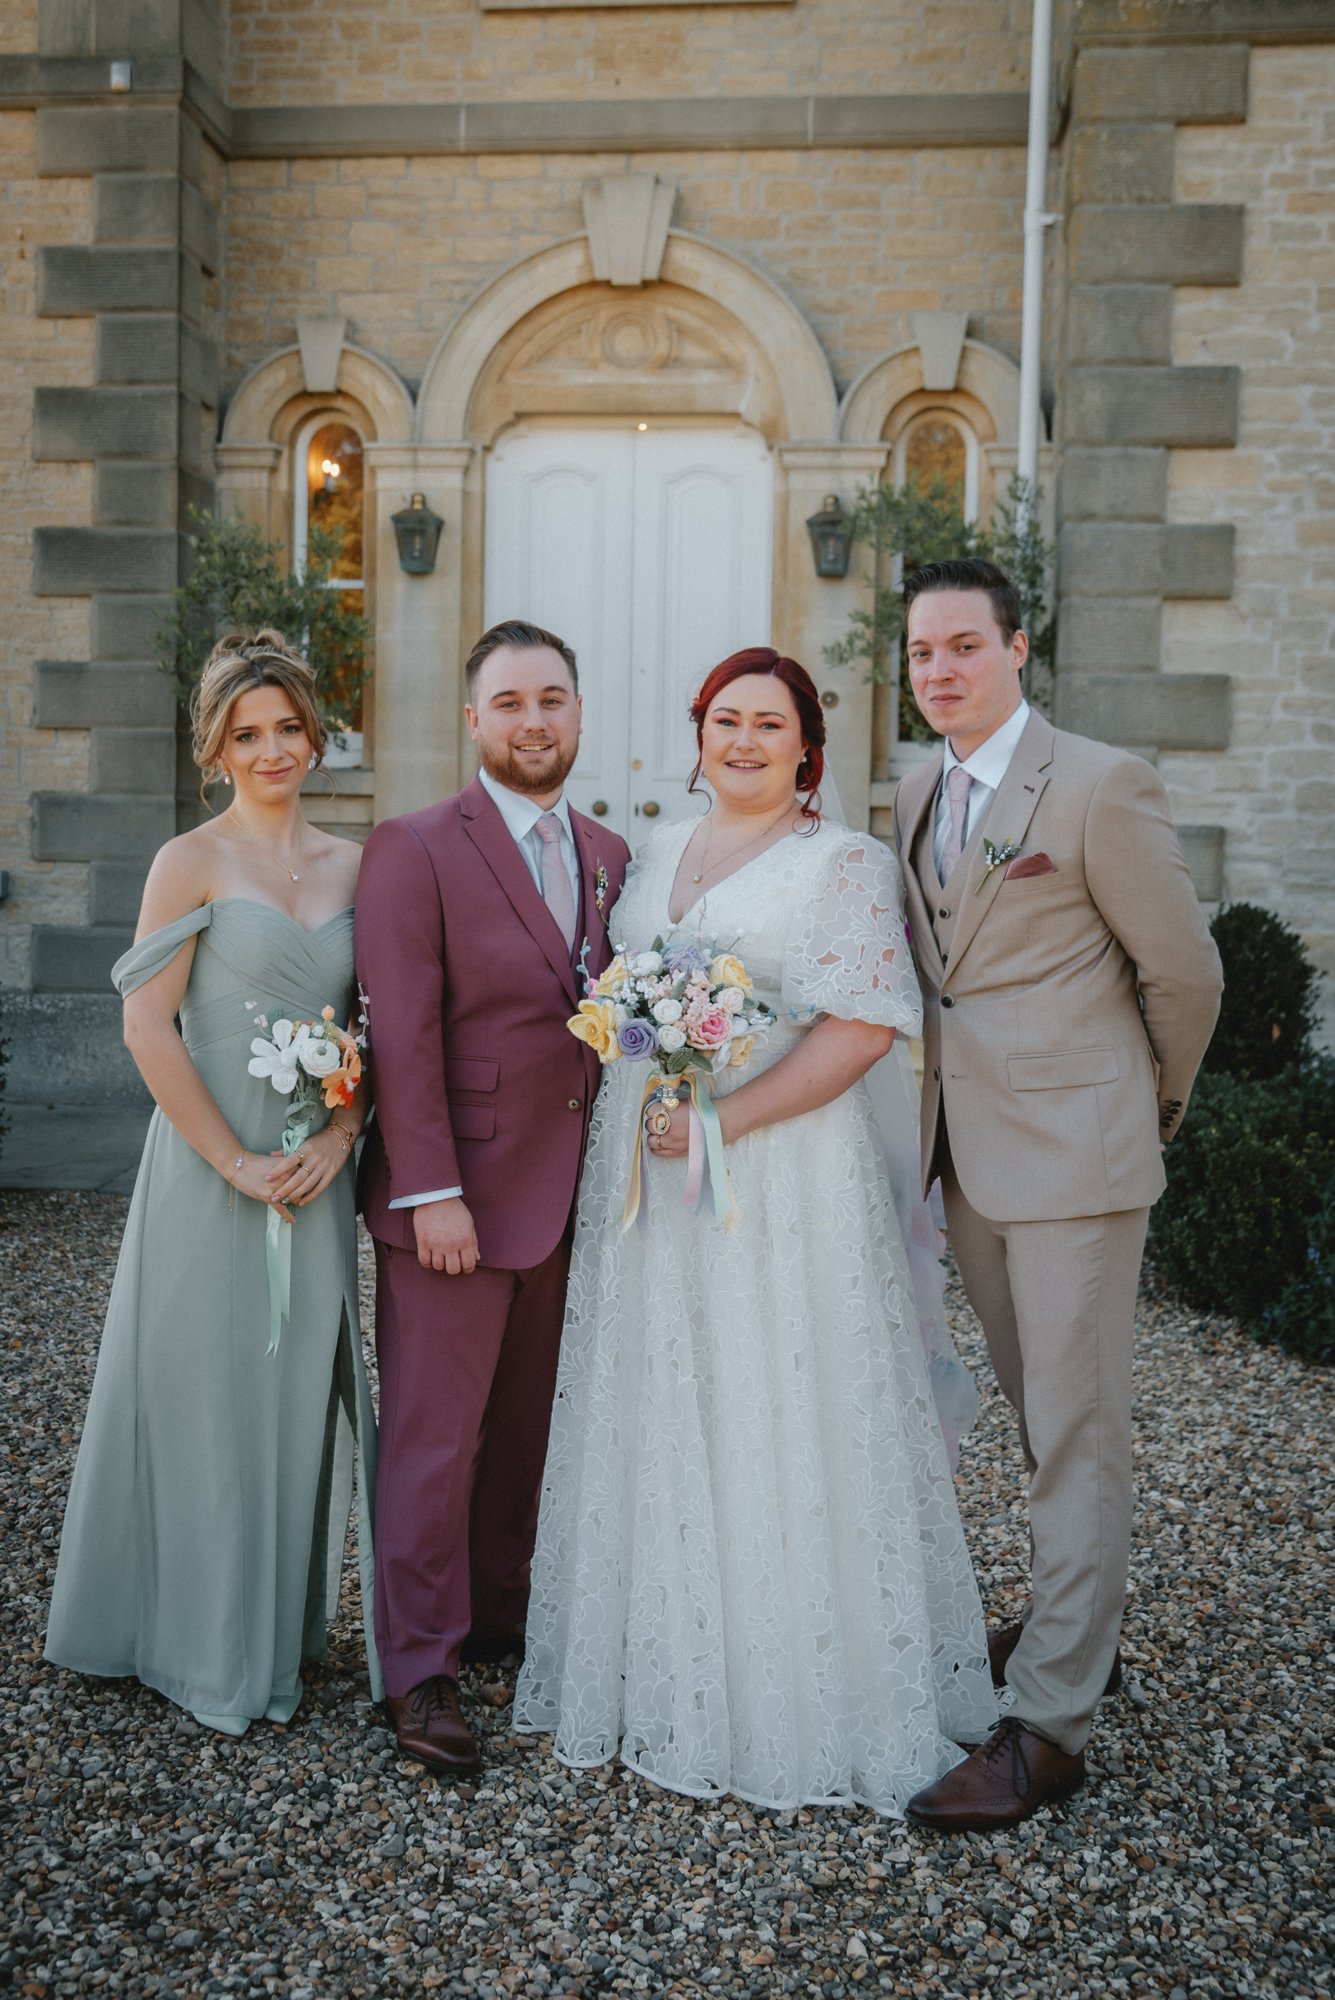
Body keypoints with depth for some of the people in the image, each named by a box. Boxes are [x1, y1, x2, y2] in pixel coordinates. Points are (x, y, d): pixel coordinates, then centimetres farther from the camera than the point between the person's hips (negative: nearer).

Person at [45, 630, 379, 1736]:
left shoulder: (353, 864, 8)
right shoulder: (191, 861, -6)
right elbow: (148, 1029, -11)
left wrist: (339, 1136, -5)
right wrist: (240, 1163, -13)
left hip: (319, 1174, 4)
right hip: (212, 1167, -4)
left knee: (298, 1390, 12)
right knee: (207, 1389, 6)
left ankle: (282, 1622, 31)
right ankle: (207, 1643, 25)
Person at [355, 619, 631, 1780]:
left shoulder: (611, 856, 11)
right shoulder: (415, 851, -7)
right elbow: (403, 1033, -13)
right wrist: (433, 1192, -17)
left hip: (571, 1196, 6)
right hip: (456, 1197, -5)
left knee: (526, 1428, 16)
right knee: (435, 1436, 4)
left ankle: (500, 1618, 33)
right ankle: (421, 1670, 18)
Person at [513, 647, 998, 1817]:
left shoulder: (847, 864, -5)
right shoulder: (658, 851, 14)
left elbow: (862, 1029, -14)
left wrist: (725, 1119, -20)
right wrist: (637, 1118, 3)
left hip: (779, 1179, -6)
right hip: (646, 1172, 6)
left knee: (774, 1430, 1)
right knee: (654, 1417, 12)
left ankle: (795, 1698, 19)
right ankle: (664, 1672, 29)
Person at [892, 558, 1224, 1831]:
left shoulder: (1102, 785, -11)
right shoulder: (914, 798, 10)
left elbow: (1184, 971, -6)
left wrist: (1155, 1109, 6)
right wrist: (942, 1120, 14)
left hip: (1072, 1151, -7)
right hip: (967, 1152, 7)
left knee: (1077, 1430, 0)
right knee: (1034, 1413, 19)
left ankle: (1051, 1718, 8)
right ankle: (1078, 1624, 37)